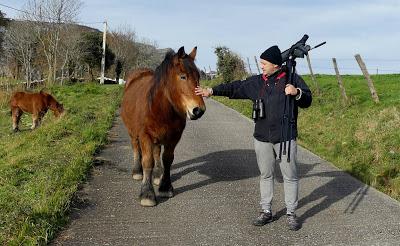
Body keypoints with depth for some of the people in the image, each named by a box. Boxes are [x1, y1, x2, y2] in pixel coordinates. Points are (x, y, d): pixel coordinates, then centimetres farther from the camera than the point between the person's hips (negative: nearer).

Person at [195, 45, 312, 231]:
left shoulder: (292, 78, -4)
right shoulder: (257, 82, 7)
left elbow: (307, 101, -5)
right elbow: (235, 88, 12)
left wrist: (297, 93, -26)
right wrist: (211, 91, 11)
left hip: (285, 138, -4)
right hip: (262, 138, 4)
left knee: (290, 176, 2)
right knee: (265, 175, 12)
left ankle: (291, 214, 14)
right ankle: (266, 211, 23)